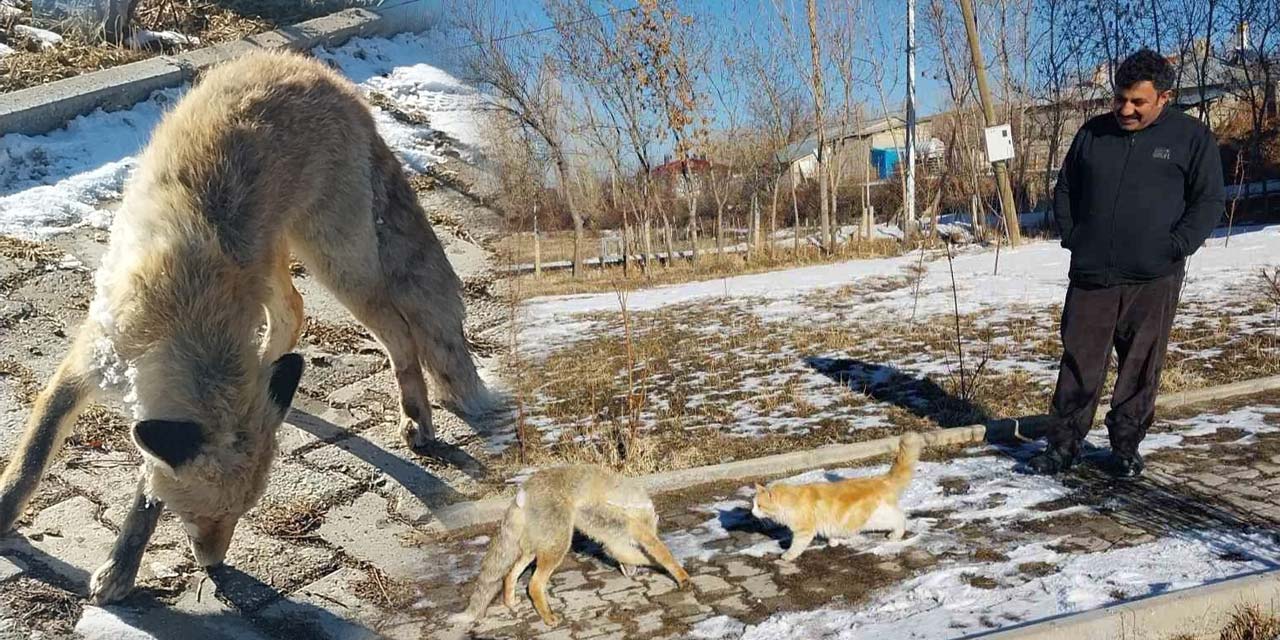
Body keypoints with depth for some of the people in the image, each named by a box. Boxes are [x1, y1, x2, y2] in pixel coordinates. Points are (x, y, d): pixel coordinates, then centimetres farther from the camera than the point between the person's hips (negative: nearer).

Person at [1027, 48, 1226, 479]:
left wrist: (1174, 246, -8)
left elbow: (1209, 201, 4)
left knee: (1141, 369, 6)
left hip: (1154, 281, -1)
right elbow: (1064, 190, 18)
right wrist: (1072, 237, 5)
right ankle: (1063, 445, 12)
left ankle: (1126, 448, 20)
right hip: (1090, 277, 2)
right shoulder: (1092, 133, 9)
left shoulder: (1192, 137, 3)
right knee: (1078, 366, 3)